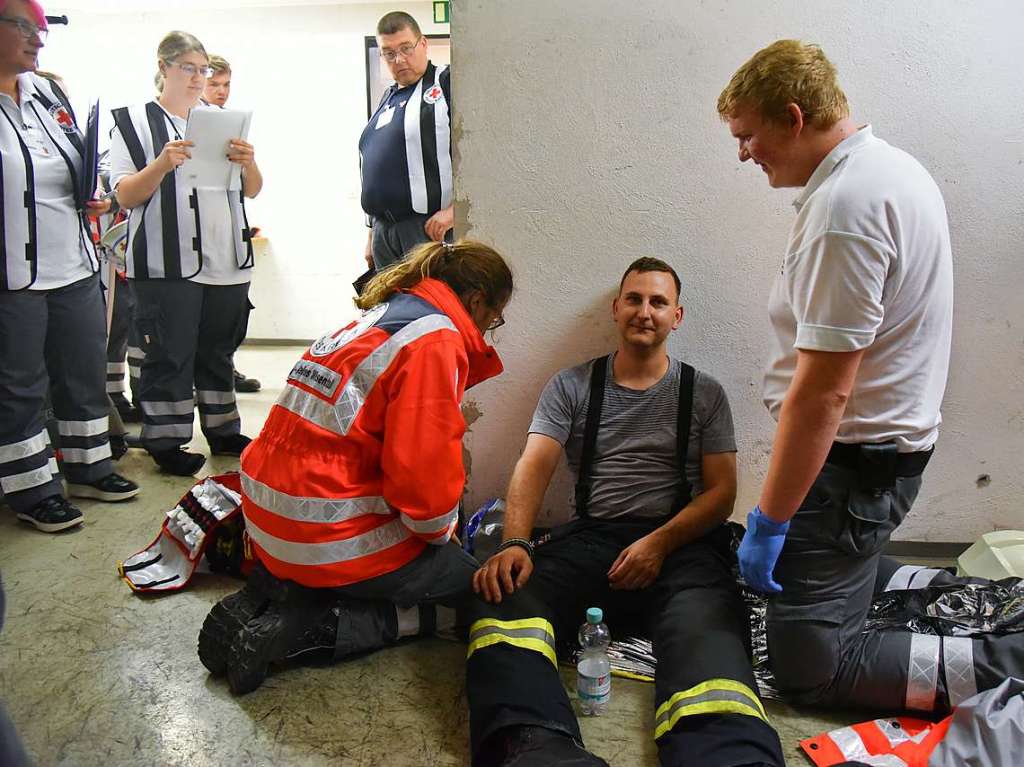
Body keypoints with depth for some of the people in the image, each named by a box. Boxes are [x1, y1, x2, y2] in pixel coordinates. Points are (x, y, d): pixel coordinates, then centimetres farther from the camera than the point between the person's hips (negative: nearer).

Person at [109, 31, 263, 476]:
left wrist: (249, 164, -10)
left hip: (226, 260, 4)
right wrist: (163, 163, -21)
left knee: (218, 351, 13)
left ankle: (222, 431, 24)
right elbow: (125, 197, -5)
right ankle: (166, 443, 11)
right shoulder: (133, 121, 2)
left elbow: (252, 191, 12)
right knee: (169, 355, 1)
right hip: (167, 264, -4)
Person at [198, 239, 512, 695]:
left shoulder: (371, 320, 14)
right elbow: (423, 472, -22)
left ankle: (265, 595, 10)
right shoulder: (435, 340, -15)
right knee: (470, 578, 11)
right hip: (335, 541, -9)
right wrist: (441, 532, 0)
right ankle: (303, 627, -5)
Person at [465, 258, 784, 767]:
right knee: (504, 592, -31)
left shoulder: (704, 394, 14)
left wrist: (660, 543, -12)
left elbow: (721, 490, 7)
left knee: (708, 629, -37)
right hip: (591, 536, 1)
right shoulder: (571, 386, 15)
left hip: (680, 541, 0)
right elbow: (533, 466, 2)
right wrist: (514, 543, -18)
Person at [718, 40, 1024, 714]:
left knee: (809, 664, -3)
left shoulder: (843, 206, -23)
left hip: (853, 457, -10)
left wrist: (769, 521, -19)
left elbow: (822, 390, -26)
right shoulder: (899, 167, 10)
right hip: (899, 438, 10)